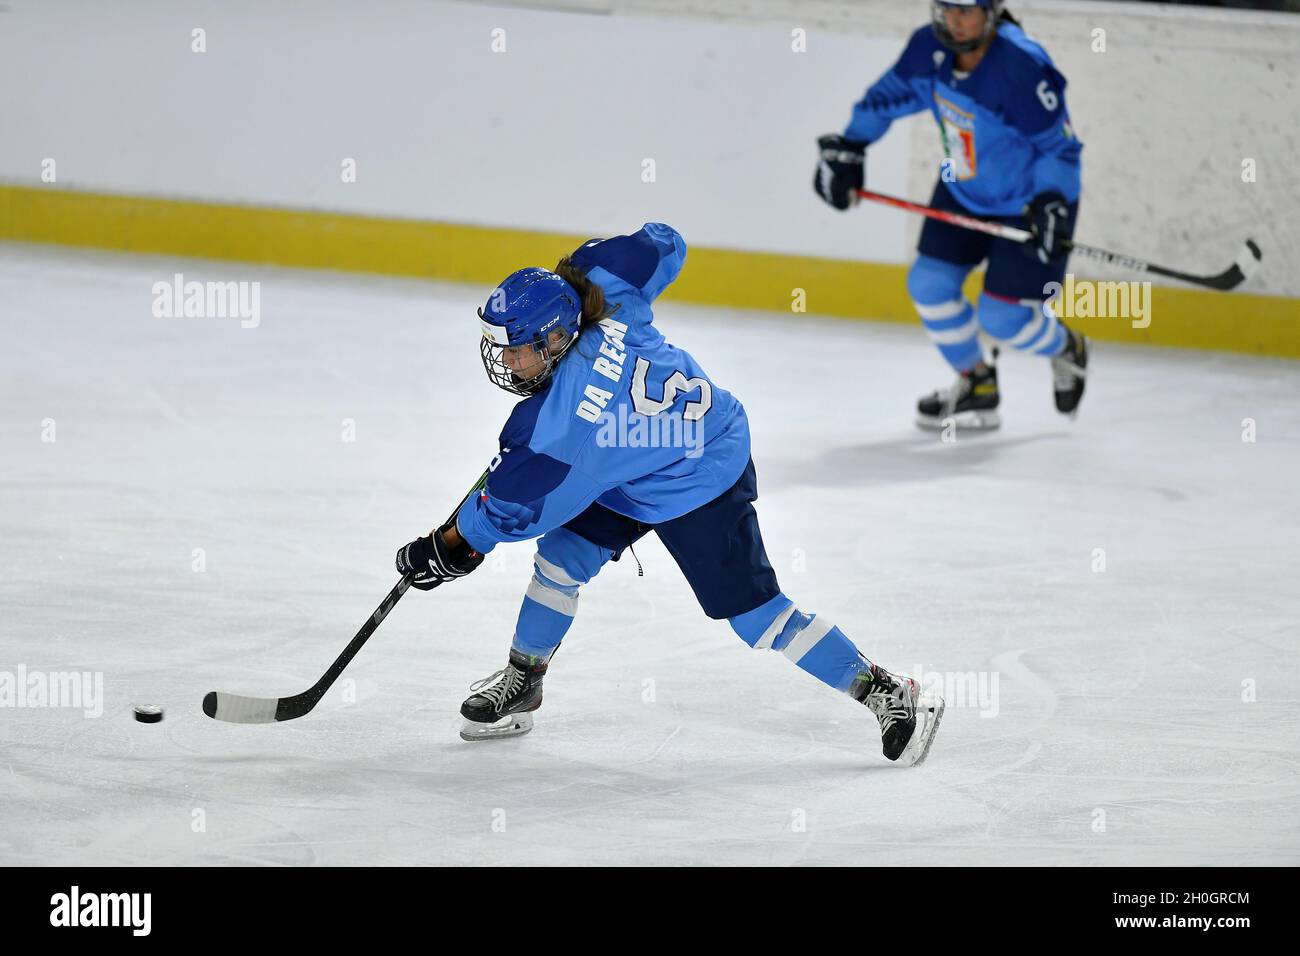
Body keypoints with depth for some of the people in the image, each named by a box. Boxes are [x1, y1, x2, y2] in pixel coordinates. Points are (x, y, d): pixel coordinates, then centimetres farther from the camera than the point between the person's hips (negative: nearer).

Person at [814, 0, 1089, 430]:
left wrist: (1051, 204, -35)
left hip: (1029, 203, -7)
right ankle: (977, 386, 22)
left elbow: (1059, 145, -25)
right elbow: (889, 95, 6)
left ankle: (1067, 350, 26)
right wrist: (847, 147, 3)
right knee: (930, 283, 1)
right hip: (963, 192, 7)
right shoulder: (930, 48, -12)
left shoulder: (1022, 66, -32)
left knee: (1001, 317, -8)